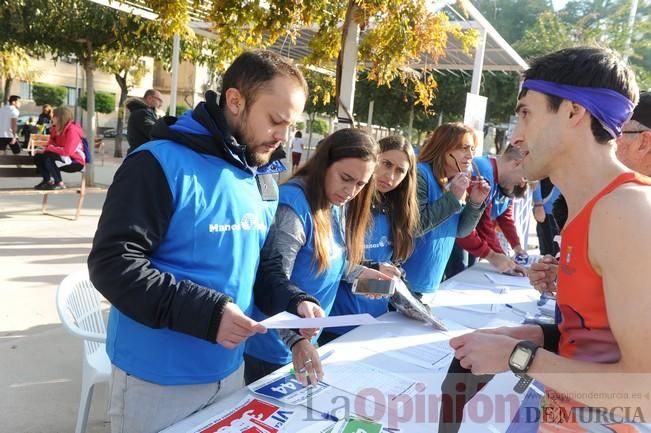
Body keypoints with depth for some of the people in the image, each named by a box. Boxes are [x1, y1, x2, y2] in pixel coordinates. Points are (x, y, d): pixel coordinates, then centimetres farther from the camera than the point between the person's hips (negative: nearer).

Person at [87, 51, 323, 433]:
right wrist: (206, 312, -28)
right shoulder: (163, 163, -18)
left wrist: (292, 302, -5)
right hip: (157, 380, -6)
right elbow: (112, 263, -22)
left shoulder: (263, 182, 5)